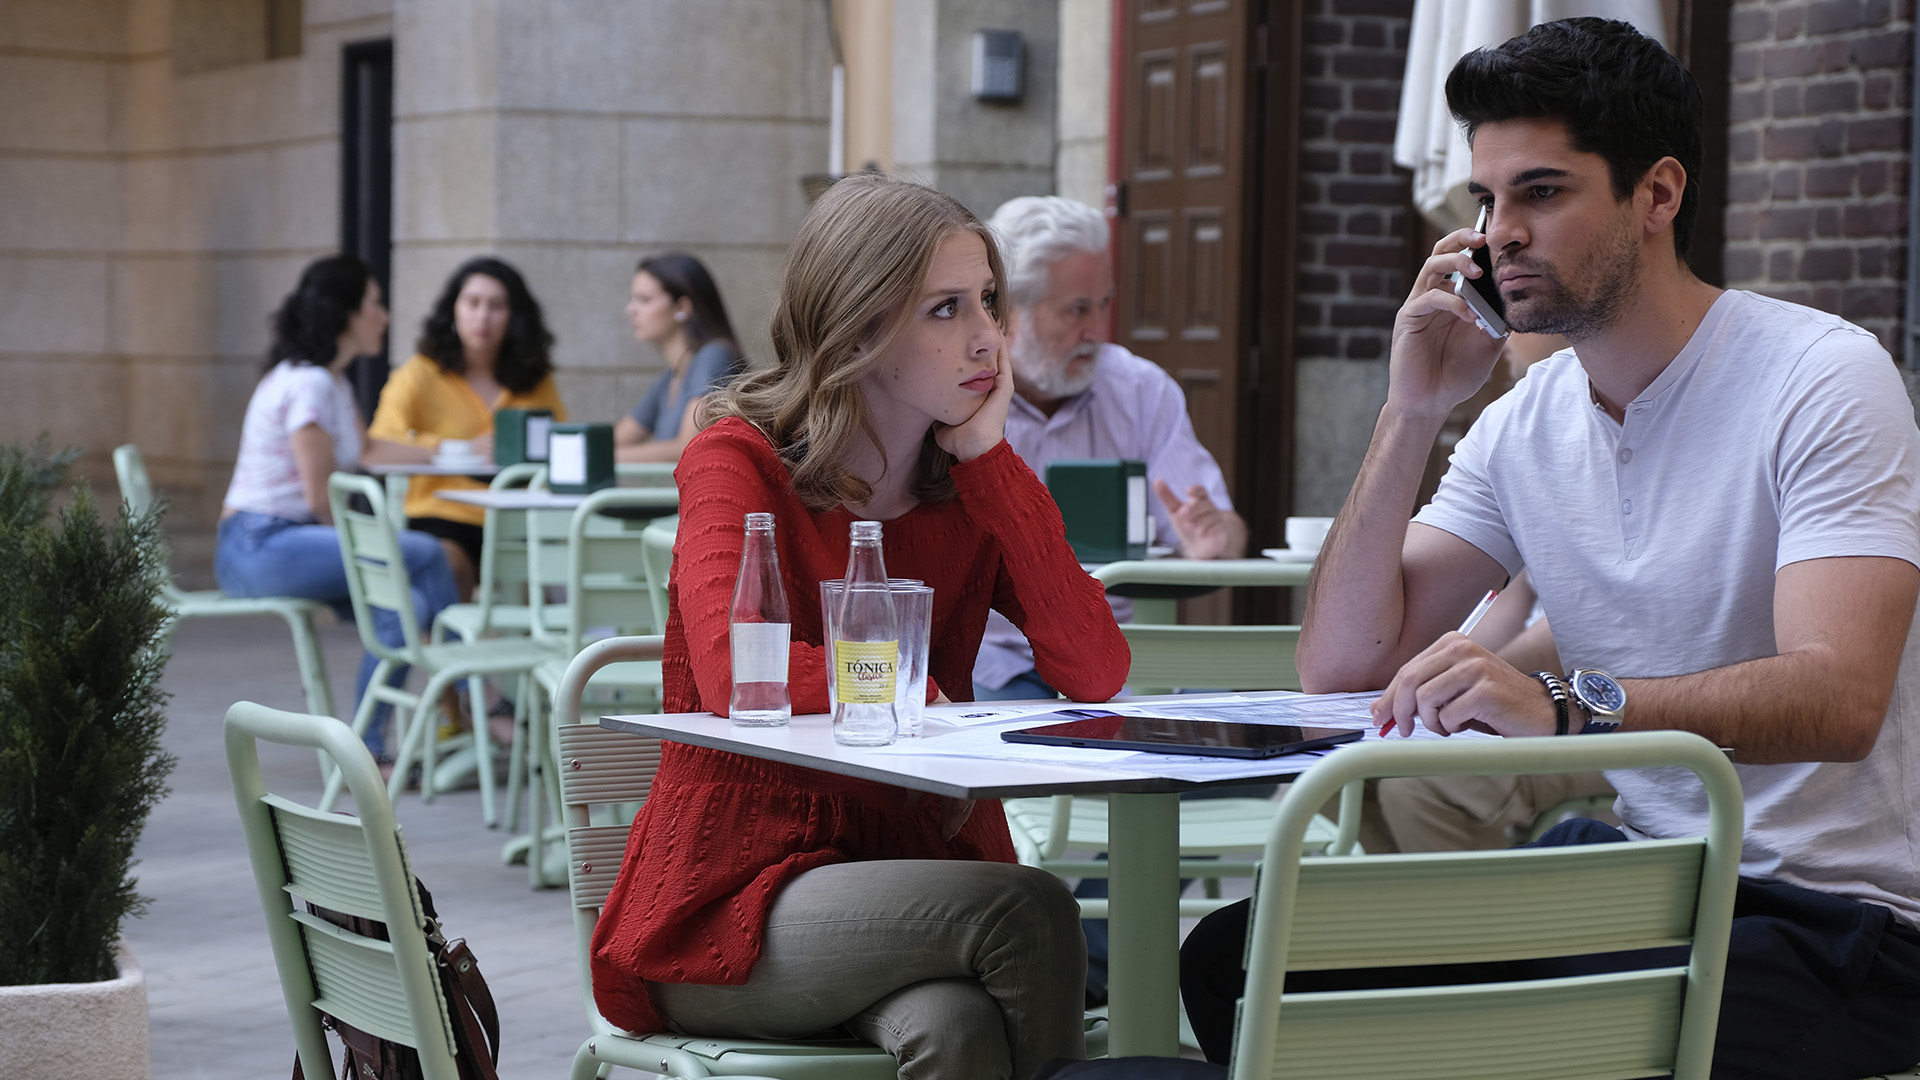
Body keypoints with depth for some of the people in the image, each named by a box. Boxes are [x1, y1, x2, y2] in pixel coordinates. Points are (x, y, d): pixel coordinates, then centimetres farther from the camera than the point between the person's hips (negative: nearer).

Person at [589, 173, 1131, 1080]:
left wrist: (988, 459, -6)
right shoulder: (738, 463, -5)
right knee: (1027, 908, -29)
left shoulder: (976, 486, 9)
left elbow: (1096, 675, -8)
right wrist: (922, 697, -12)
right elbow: (737, 675, -25)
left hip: (917, 862, 4)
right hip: (734, 896, -4)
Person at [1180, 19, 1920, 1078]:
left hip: (1832, 916, -6)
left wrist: (1567, 706, -42)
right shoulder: (1524, 424, 8)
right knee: (1239, 956, -9)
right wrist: (1412, 414, -5)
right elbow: (1339, 666, 5)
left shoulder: (1822, 377, -12)